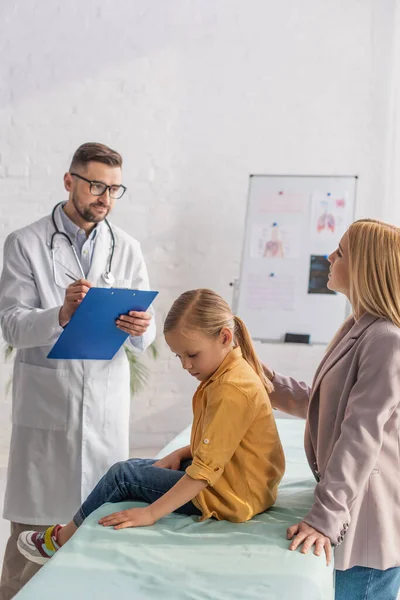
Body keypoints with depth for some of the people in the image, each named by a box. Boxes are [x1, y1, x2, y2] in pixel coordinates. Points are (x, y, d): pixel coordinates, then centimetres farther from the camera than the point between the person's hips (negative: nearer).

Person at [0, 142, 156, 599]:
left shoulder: (127, 249, 8)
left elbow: (144, 338, 6)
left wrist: (140, 329, -18)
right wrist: (61, 314, -26)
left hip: (107, 402, 3)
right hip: (46, 402, -2)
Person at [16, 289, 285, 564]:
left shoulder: (232, 389, -26)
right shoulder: (232, 373, 6)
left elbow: (205, 470, -29)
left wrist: (150, 513, -28)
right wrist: (180, 455, 3)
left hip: (232, 496, -10)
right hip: (234, 476, 10)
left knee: (123, 476, -4)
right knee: (134, 466, 14)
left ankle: (65, 540, 14)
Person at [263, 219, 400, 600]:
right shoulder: (357, 330, 9)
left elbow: (362, 436, -24)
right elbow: (323, 406, 15)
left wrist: (325, 516, -23)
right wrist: (269, 381, 11)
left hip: (369, 516, -9)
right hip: (350, 502, 9)